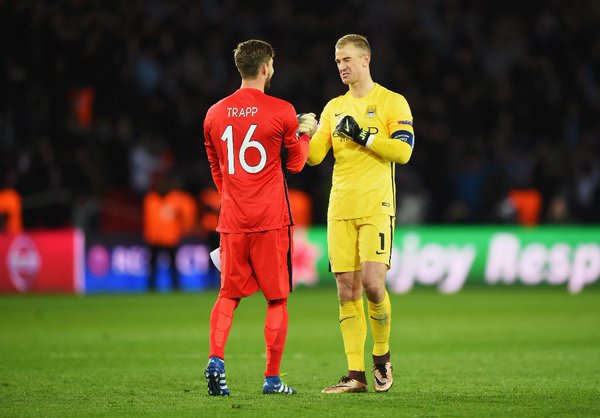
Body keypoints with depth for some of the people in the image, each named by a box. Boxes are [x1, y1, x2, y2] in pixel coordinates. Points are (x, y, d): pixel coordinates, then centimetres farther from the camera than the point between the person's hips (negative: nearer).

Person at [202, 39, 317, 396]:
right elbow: (296, 163, 5)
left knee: (229, 295, 11)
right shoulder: (281, 111, -7)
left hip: (232, 219, 4)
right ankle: (273, 379, 4)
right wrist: (305, 133, 23)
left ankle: (216, 360, -9)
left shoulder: (215, 114, 6)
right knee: (277, 298, 5)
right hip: (272, 219, -4)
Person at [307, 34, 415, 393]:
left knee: (372, 282, -16)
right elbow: (314, 156, 9)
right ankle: (356, 374, 2)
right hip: (340, 210, 5)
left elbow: (403, 150, -9)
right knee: (347, 289, 0)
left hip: (376, 207, -5)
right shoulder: (334, 108, 17)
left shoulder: (392, 102, 2)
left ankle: (382, 355, 7)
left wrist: (362, 136, -14)